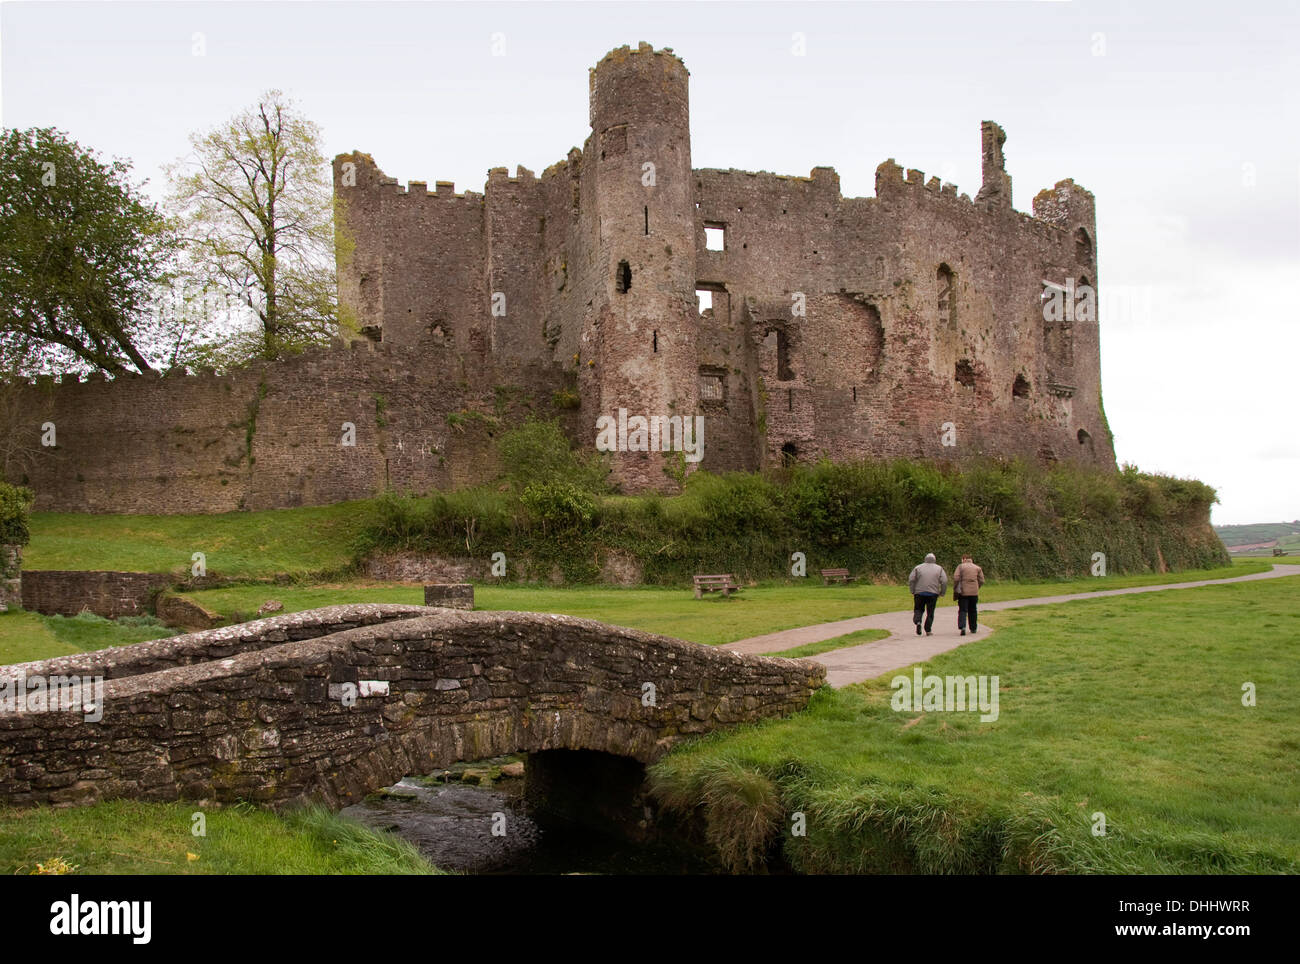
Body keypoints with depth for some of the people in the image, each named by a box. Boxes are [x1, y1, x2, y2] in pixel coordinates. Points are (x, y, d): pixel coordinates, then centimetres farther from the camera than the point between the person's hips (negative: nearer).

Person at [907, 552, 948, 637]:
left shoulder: (918, 568, 5)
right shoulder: (939, 568, 6)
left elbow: (911, 580, -3)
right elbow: (944, 581, -3)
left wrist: (913, 591, 4)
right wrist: (942, 593, 6)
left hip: (919, 593, 0)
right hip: (933, 594, 0)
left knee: (918, 609, 12)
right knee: (930, 612, 8)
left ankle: (917, 621, -15)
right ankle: (928, 630, 4)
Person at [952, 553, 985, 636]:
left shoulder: (960, 567, 0)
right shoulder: (978, 568, 10)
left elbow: (956, 578, -10)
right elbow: (981, 581, 5)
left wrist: (955, 589, -1)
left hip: (963, 592, -3)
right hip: (974, 592, 3)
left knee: (962, 610, -3)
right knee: (972, 611, 14)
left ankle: (962, 627, -22)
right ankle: (973, 628, 21)